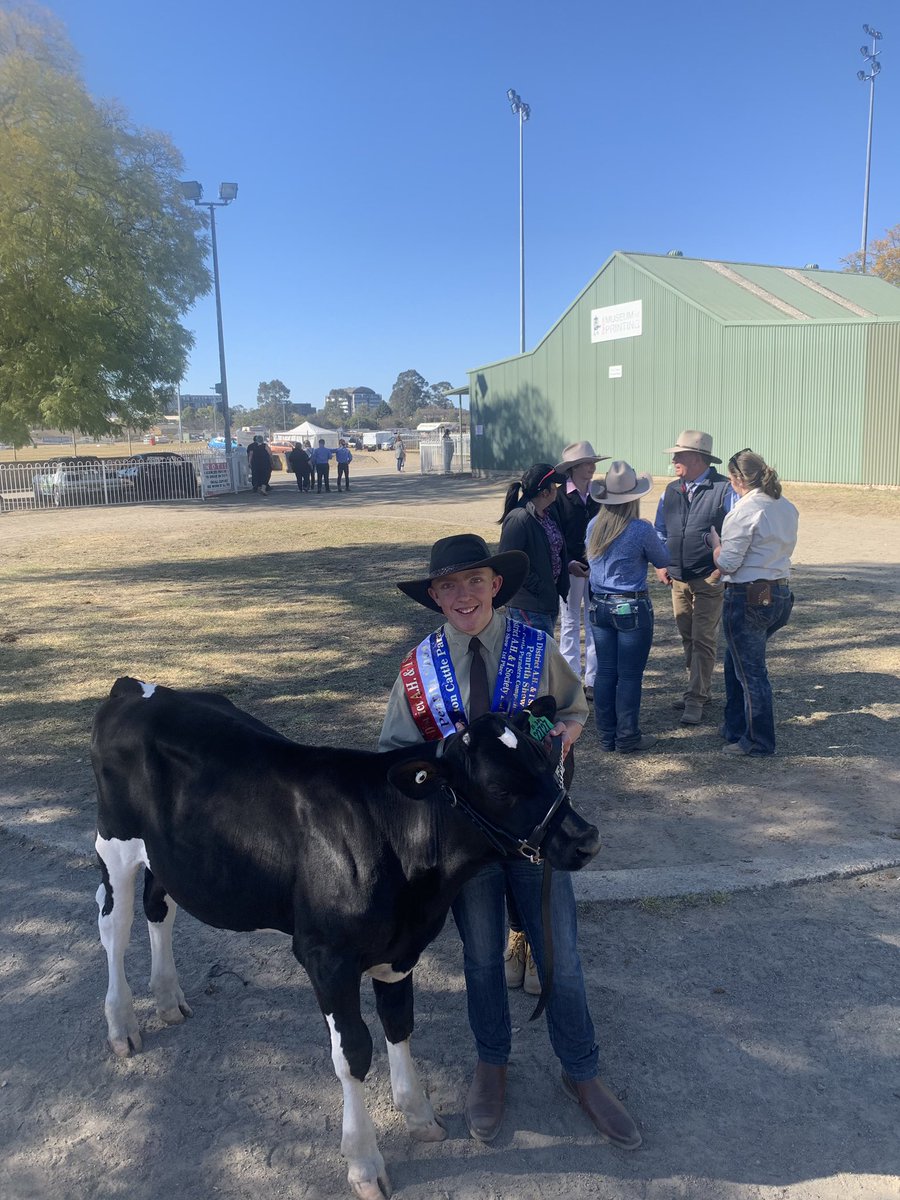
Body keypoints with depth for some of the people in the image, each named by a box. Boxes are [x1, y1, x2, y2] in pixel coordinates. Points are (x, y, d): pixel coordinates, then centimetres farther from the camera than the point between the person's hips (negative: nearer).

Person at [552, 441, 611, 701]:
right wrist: (568, 563, -18)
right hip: (570, 568, -3)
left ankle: (593, 680, 12)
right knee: (570, 623, 6)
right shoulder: (559, 497, -6)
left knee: (595, 623, 5)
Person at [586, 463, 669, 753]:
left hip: (599, 606, 5)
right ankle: (627, 738, 12)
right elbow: (663, 560, 2)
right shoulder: (641, 530, -14)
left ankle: (606, 736, 20)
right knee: (630, 675, 4)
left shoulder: (593, 526, 0)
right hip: (632, 608, -5)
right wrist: (655, 537, 17)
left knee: (605, 672, 11)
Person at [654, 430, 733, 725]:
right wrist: (661, 564, 7)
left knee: (703, 640, -4)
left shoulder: (724, 490, -10)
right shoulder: (671, 491, 9)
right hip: (677, 578, 6)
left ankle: (695, 700, 0)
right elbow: (660, 530, 18)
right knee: (687, 638, 14)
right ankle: (699, 690, 27)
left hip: (709, 579, -6)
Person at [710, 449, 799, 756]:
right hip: (781, 593, 9)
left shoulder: (744, 511, -17)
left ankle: (759, 741, 14)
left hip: (748, 598, -9)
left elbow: (727, 563, -16)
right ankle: (735, 727, 33)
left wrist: (715, 540, 3)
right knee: (736, 662, 23)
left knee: (750, 672, 4)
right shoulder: (787, 508, 8)